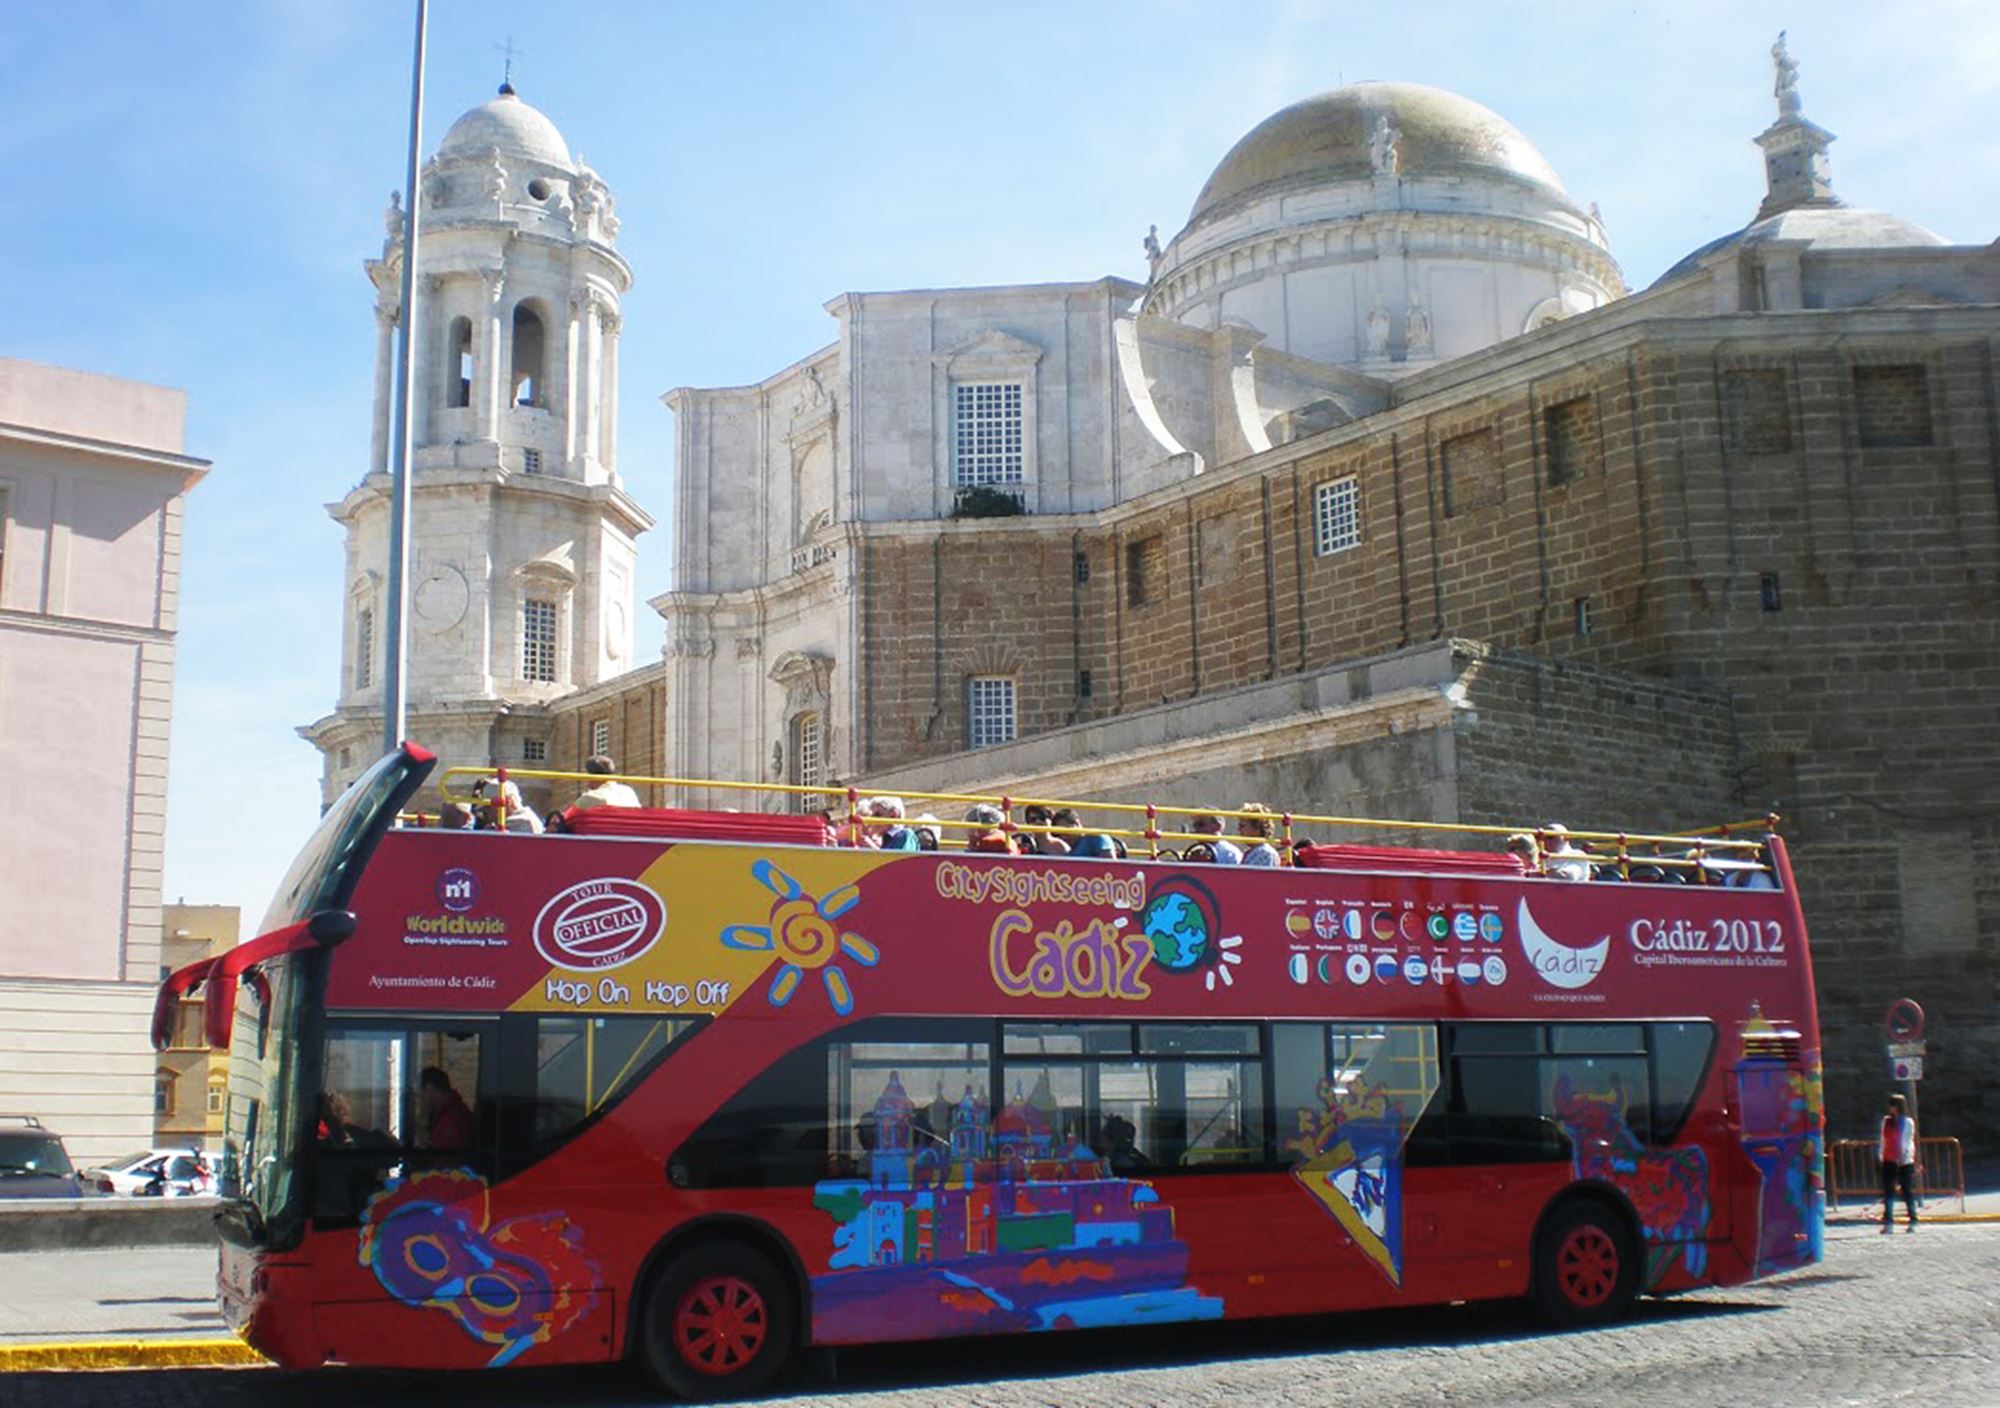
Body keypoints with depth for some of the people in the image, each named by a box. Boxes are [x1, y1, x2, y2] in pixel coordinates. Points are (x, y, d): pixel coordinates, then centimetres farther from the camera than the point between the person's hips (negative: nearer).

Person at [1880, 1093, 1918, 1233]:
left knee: (1907, 1191, 3)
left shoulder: (1908, 1122, -1)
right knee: (1888, 1191, -3)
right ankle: (1888, 1223, -5)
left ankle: (1913, 1221, 12)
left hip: (1904, 1162, -3)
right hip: (1889, 1161, 3)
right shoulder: (1886, 1121, 10)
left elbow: (1909, 1142, -3)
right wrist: (1881, 1156, 9)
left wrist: (1905, 1157, -11)